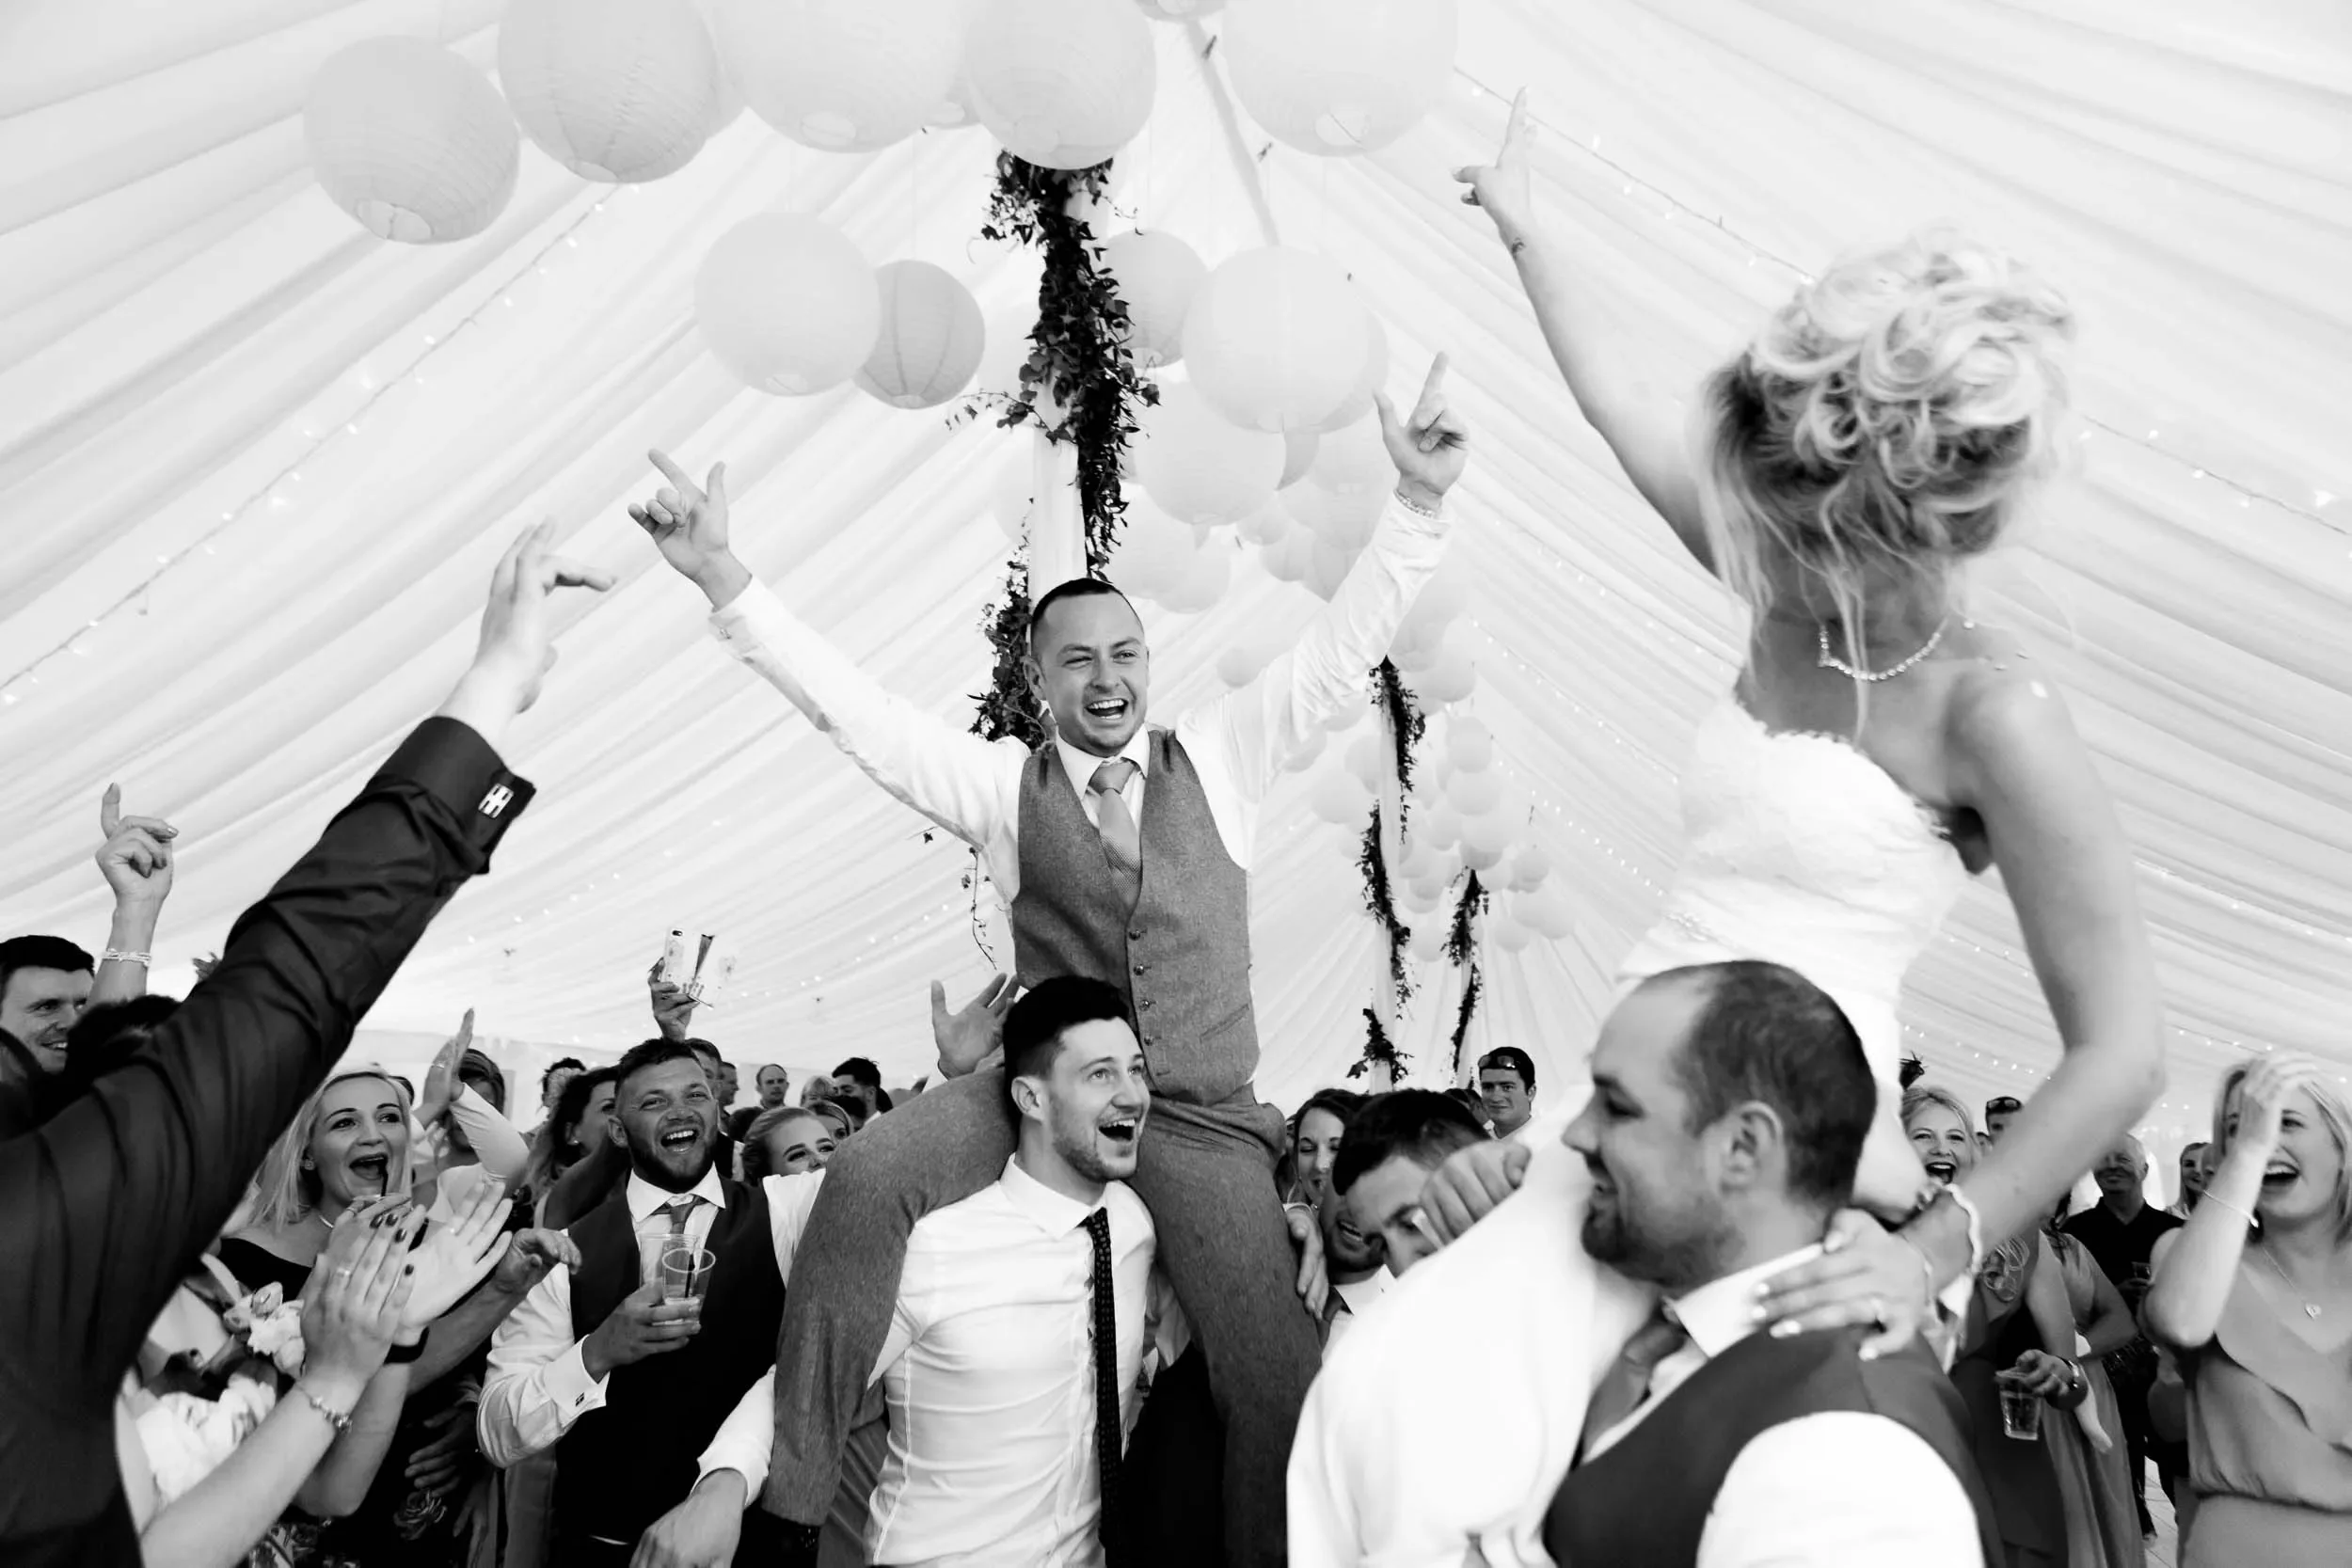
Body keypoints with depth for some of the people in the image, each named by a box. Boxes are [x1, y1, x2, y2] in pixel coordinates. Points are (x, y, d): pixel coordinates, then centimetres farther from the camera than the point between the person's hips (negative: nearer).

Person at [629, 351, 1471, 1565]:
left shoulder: (1217, 758, 8)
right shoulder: (1003, 784, 6)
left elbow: (1338, 653, 2)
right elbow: (856, 710, -2)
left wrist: (1418, 505, -10)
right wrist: (724, 579, -12)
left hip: (1200, 1112, 1)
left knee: (1276, 1376, -10)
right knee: (866, 1175, -26)